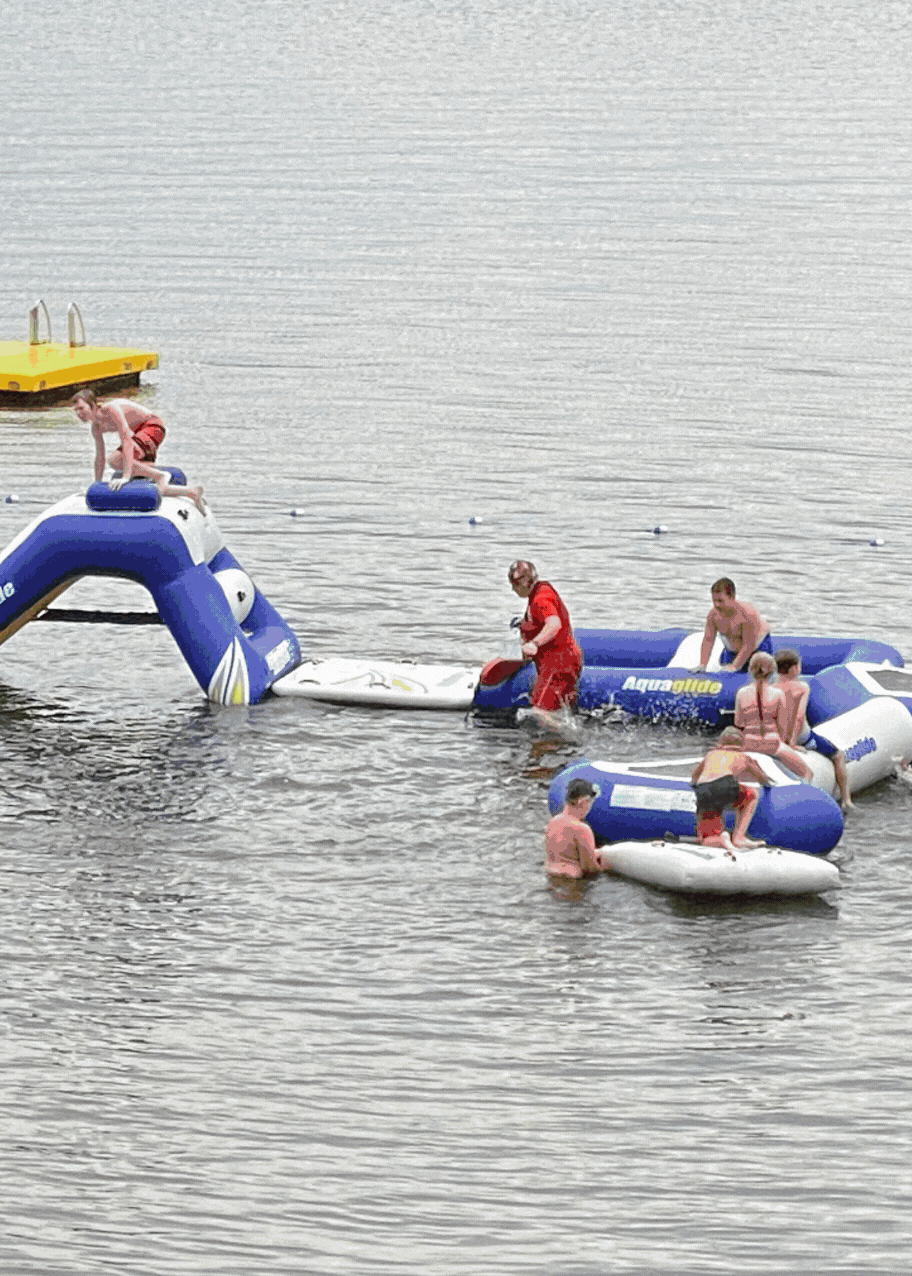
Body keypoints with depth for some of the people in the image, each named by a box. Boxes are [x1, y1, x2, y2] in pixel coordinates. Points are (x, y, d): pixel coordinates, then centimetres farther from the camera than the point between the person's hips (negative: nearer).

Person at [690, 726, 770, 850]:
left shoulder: (711, 753, 34)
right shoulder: (743, 757, 29)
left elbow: (694, 778, 52)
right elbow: (763, 780, 47)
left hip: (702, 793, 2)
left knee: (706, 841, 16)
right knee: (752, 795, 29)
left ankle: (721, 839, -20)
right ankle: (738, 837, 14)